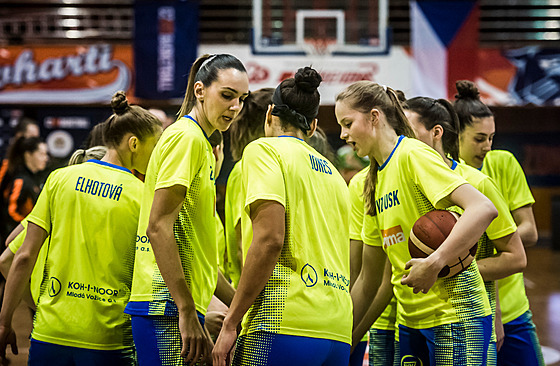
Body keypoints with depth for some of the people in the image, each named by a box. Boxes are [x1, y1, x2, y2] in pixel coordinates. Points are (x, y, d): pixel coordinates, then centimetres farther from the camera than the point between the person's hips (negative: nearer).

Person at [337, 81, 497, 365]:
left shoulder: (413, 155, -9)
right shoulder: (374, 181, 16)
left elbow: (483, 209, -23)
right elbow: (368, 278, 18)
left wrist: (434, 263, -30)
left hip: (453, 313, -8)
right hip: (410, 320, 8)